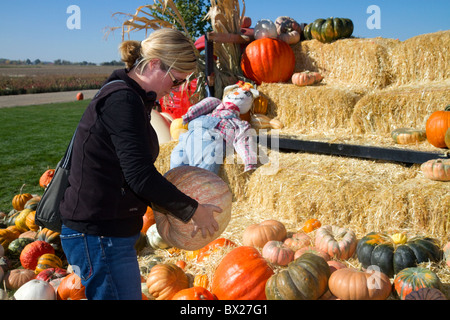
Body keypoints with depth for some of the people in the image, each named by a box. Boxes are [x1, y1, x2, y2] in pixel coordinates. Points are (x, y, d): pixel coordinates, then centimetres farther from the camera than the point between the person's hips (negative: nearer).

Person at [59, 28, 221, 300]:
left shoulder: (128, 97, 11)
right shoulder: (122, 100, -19)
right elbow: (140, 176, -24)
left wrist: (172, 200, 8)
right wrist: (192, 209, -12)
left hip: (110, 232, 10)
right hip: (99, 236, -10)